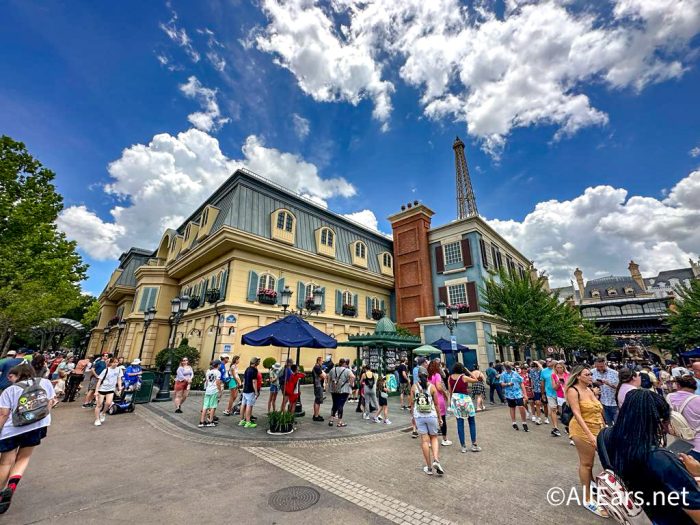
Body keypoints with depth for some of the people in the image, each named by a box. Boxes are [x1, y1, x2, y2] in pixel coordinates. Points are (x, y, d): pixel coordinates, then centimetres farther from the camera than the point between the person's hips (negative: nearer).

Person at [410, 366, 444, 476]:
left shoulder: (414, 387, -2)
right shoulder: (432, 386, -5)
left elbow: (412, 403, 1)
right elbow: (436, 404, -2)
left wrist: (413, 417, 13)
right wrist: (439, 417, 10)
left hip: (419, 416, 0)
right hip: (431, 415, 0)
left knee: (424, 440, 8)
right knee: (434, 438, 17)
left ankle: (429, 467, 15)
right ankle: (436, 460, -1)